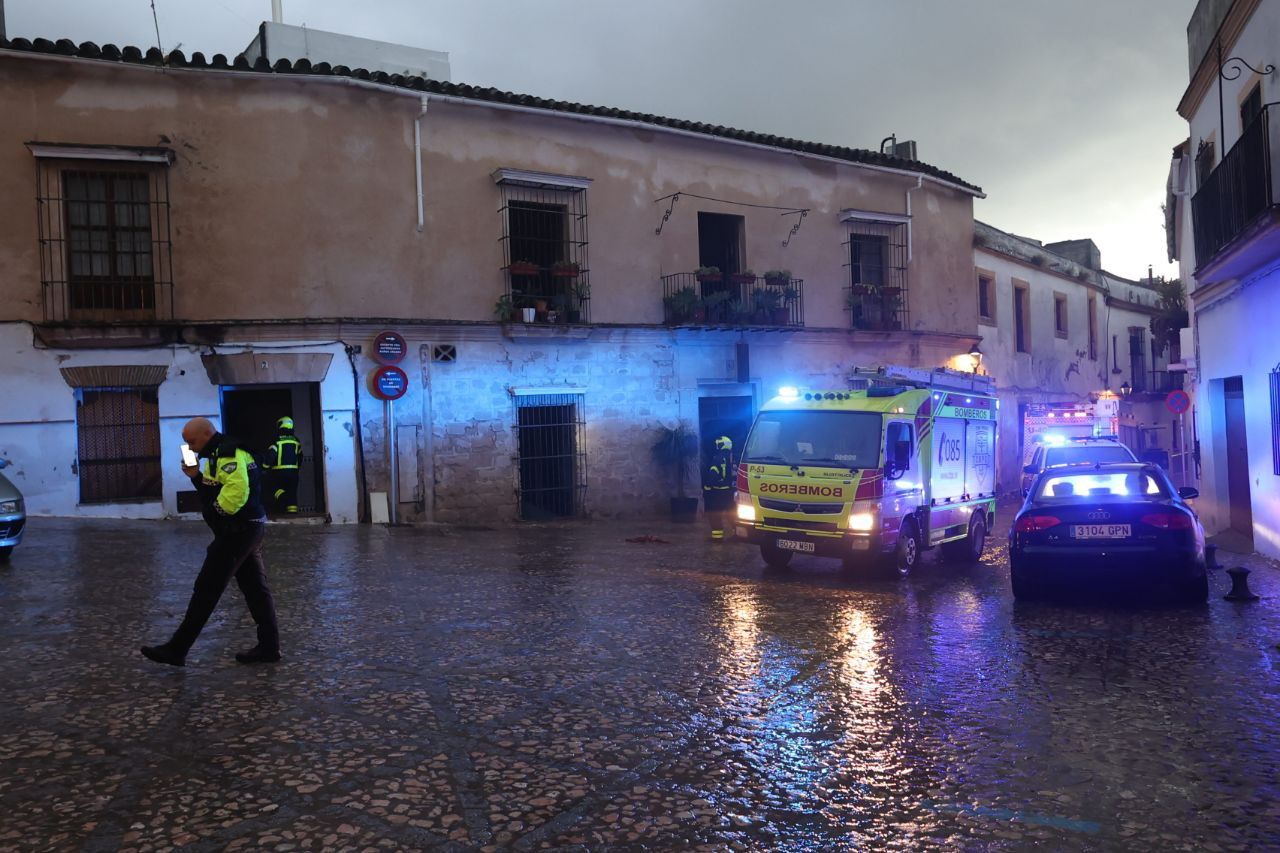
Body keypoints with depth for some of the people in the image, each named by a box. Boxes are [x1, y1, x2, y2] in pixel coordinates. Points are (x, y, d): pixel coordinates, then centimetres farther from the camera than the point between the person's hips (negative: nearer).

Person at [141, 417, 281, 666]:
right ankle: (269, 646, 13)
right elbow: (214, 490, 24)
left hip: (238, 530, -11)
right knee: (255, 588, 10)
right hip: (248, 529, 11)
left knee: (206, 589, -4)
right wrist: (197, 477, 10)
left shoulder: (229, 453, -16)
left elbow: (237, 490, -29)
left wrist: (216, 512, -17)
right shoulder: (220, 454, 18)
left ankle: (176, 650, 2)